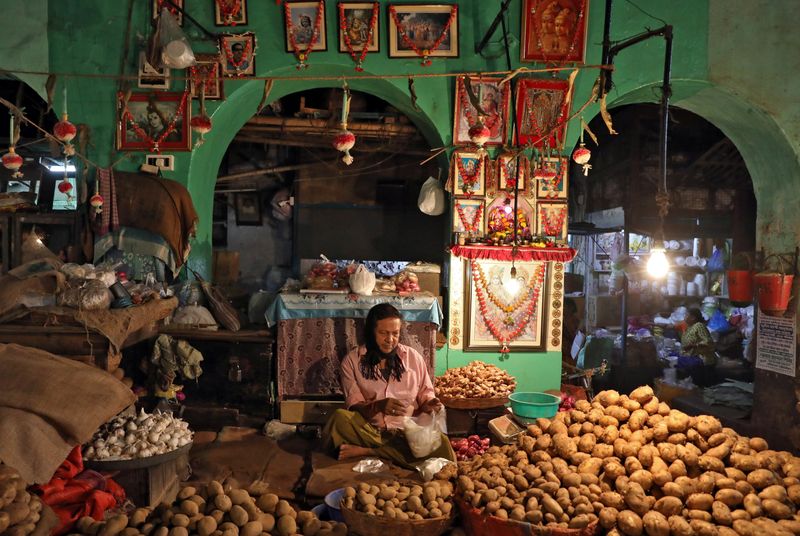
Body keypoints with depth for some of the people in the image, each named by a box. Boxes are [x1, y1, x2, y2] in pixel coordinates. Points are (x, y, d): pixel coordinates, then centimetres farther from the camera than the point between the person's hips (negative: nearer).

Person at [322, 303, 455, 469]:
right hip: (369, 431, -2)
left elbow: (425, 394, 14)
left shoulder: (413, 357, 6)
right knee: (340, 418, -33)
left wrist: (429, 404, -10)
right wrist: (379, 406, -25)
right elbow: (354, 406, -5)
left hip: (407, 433, 2)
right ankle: (394, 453, -19)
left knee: (442, 446, -31)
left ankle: (366, 451, -20)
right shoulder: (352, 360, 1)